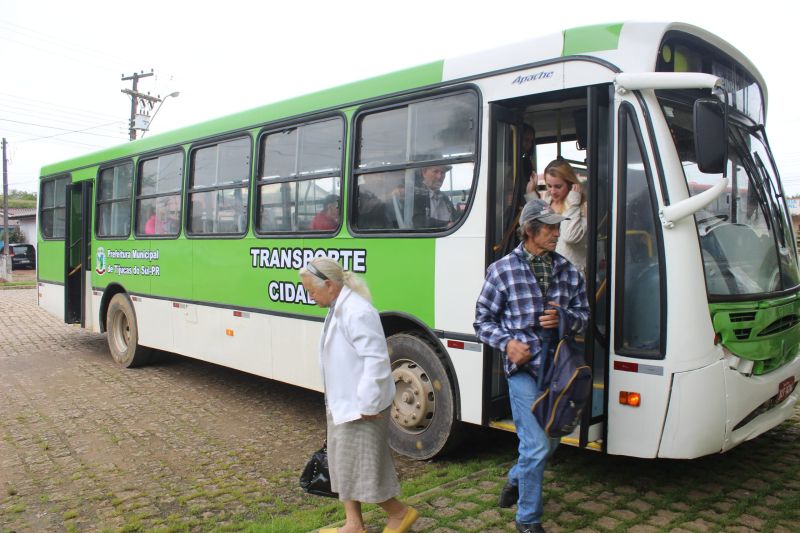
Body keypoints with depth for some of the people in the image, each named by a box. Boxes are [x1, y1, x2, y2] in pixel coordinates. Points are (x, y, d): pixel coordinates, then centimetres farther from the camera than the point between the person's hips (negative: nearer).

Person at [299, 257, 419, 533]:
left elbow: (376, 360, -26)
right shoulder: (338, 310, 9)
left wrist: (368, 405, -22)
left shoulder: (357, 313, -23)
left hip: (360, 406, -10)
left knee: (361, 464, 1)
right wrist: (332, 402, 17)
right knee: (345, 463, 17)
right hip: (343, 405, 10)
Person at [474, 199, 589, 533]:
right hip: (523, 367, -5)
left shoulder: (568, 270, 7)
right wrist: (507, 342, -16)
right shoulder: (502, 270, -4)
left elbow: (583, 315, 14)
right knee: (537, 444, -6)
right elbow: (483, 320, 1)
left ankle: (516, 479, 48)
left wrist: (564, 317, -9)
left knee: (550, 441, 18)